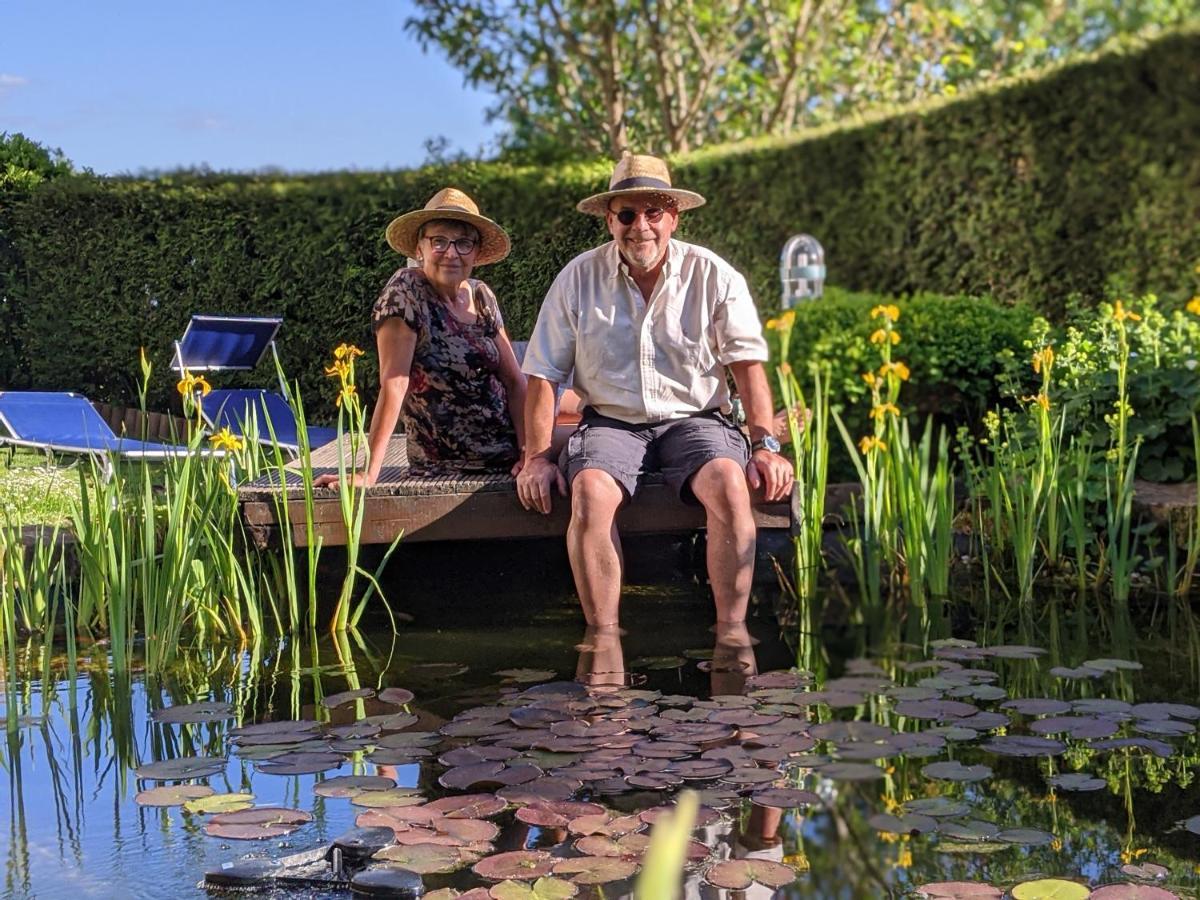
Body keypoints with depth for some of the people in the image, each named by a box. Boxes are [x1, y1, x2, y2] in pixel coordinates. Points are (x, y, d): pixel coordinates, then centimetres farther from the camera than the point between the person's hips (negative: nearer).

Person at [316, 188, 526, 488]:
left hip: (506, 461, 6)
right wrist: (369, 474, -22)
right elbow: (393, 385, -17)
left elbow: (514, 380, 7)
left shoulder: (482, 296, 6)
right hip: (443, 470, -6)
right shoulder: (406, 290, -11)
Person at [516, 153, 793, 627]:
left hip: (694, 419, 0)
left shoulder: (713, 276, 1)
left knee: (730, 483, -32)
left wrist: (764, 444, -12)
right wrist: (537, 457, -6)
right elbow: (543, 374, 3)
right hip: (610, 423, 0)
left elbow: (747, 364, 0)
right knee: (590, 491, -32)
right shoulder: (578, 278, 2)